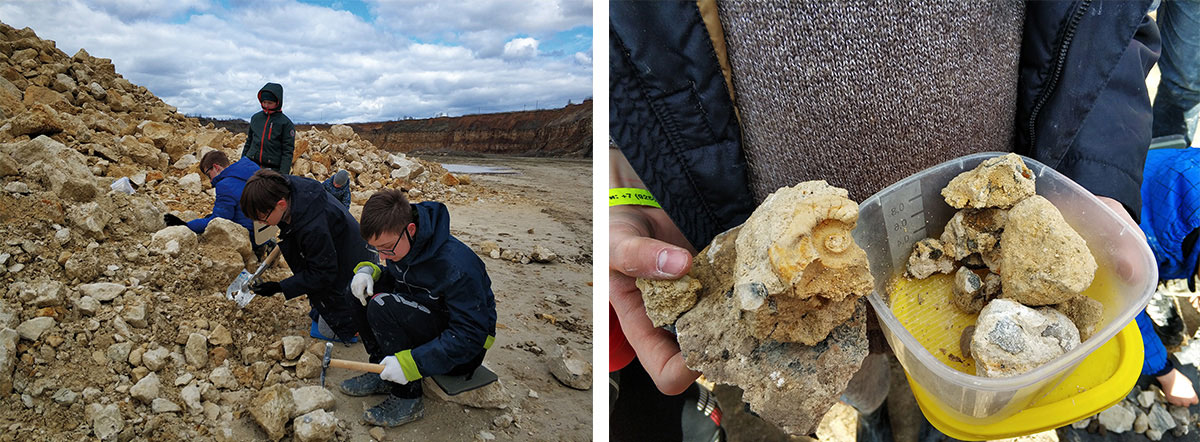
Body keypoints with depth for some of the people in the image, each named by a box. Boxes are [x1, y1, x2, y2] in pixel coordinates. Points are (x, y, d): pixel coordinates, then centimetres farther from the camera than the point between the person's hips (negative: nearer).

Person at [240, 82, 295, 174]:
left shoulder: (286, 123, -2)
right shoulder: (255, 118, 13)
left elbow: (288, 151, -6)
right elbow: (248, 142, 23)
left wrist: (283, 174, -14)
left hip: (272, 170, -4)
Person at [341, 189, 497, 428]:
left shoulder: (456, 266, -32)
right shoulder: (399, 244, -7)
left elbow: (470, 337, -30)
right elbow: (392, 275, 14)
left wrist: (409, 363, -34)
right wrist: (369, 269, -10)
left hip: (464, 351, -8)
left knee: (382, 307, -27)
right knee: (362, 290, -3)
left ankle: (407, 399, -16)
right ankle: (382, 370, 4)